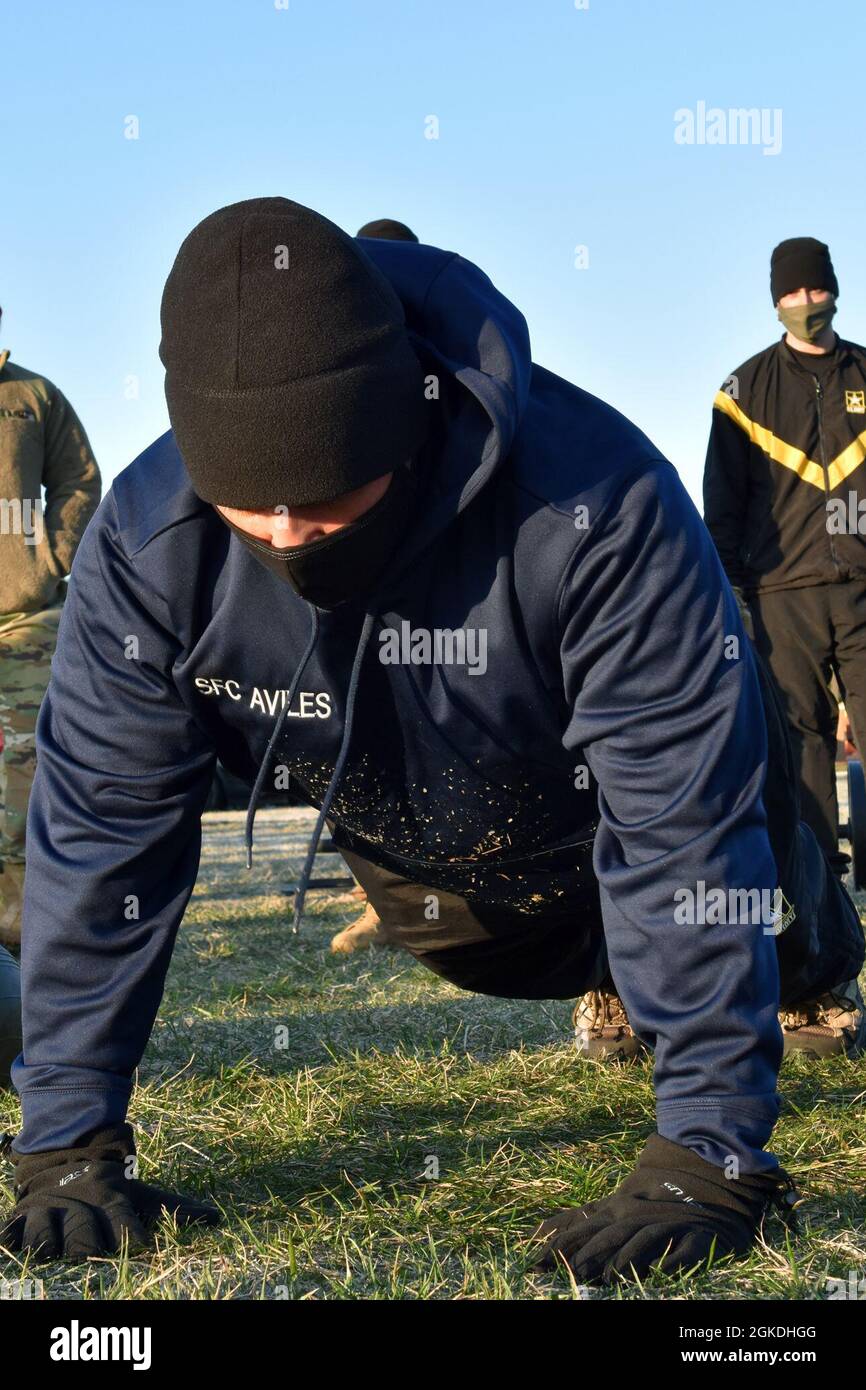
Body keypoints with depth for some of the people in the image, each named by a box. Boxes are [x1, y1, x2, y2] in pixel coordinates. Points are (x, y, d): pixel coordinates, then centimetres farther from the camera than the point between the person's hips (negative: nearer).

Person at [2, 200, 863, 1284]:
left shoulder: (597, 503, -46)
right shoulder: (146, 541, -34)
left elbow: (686, 823, -43)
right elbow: (99, 829, -27)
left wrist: (707, 1153, -44)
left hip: (601, 822, -3)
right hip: (417, 858, 4)